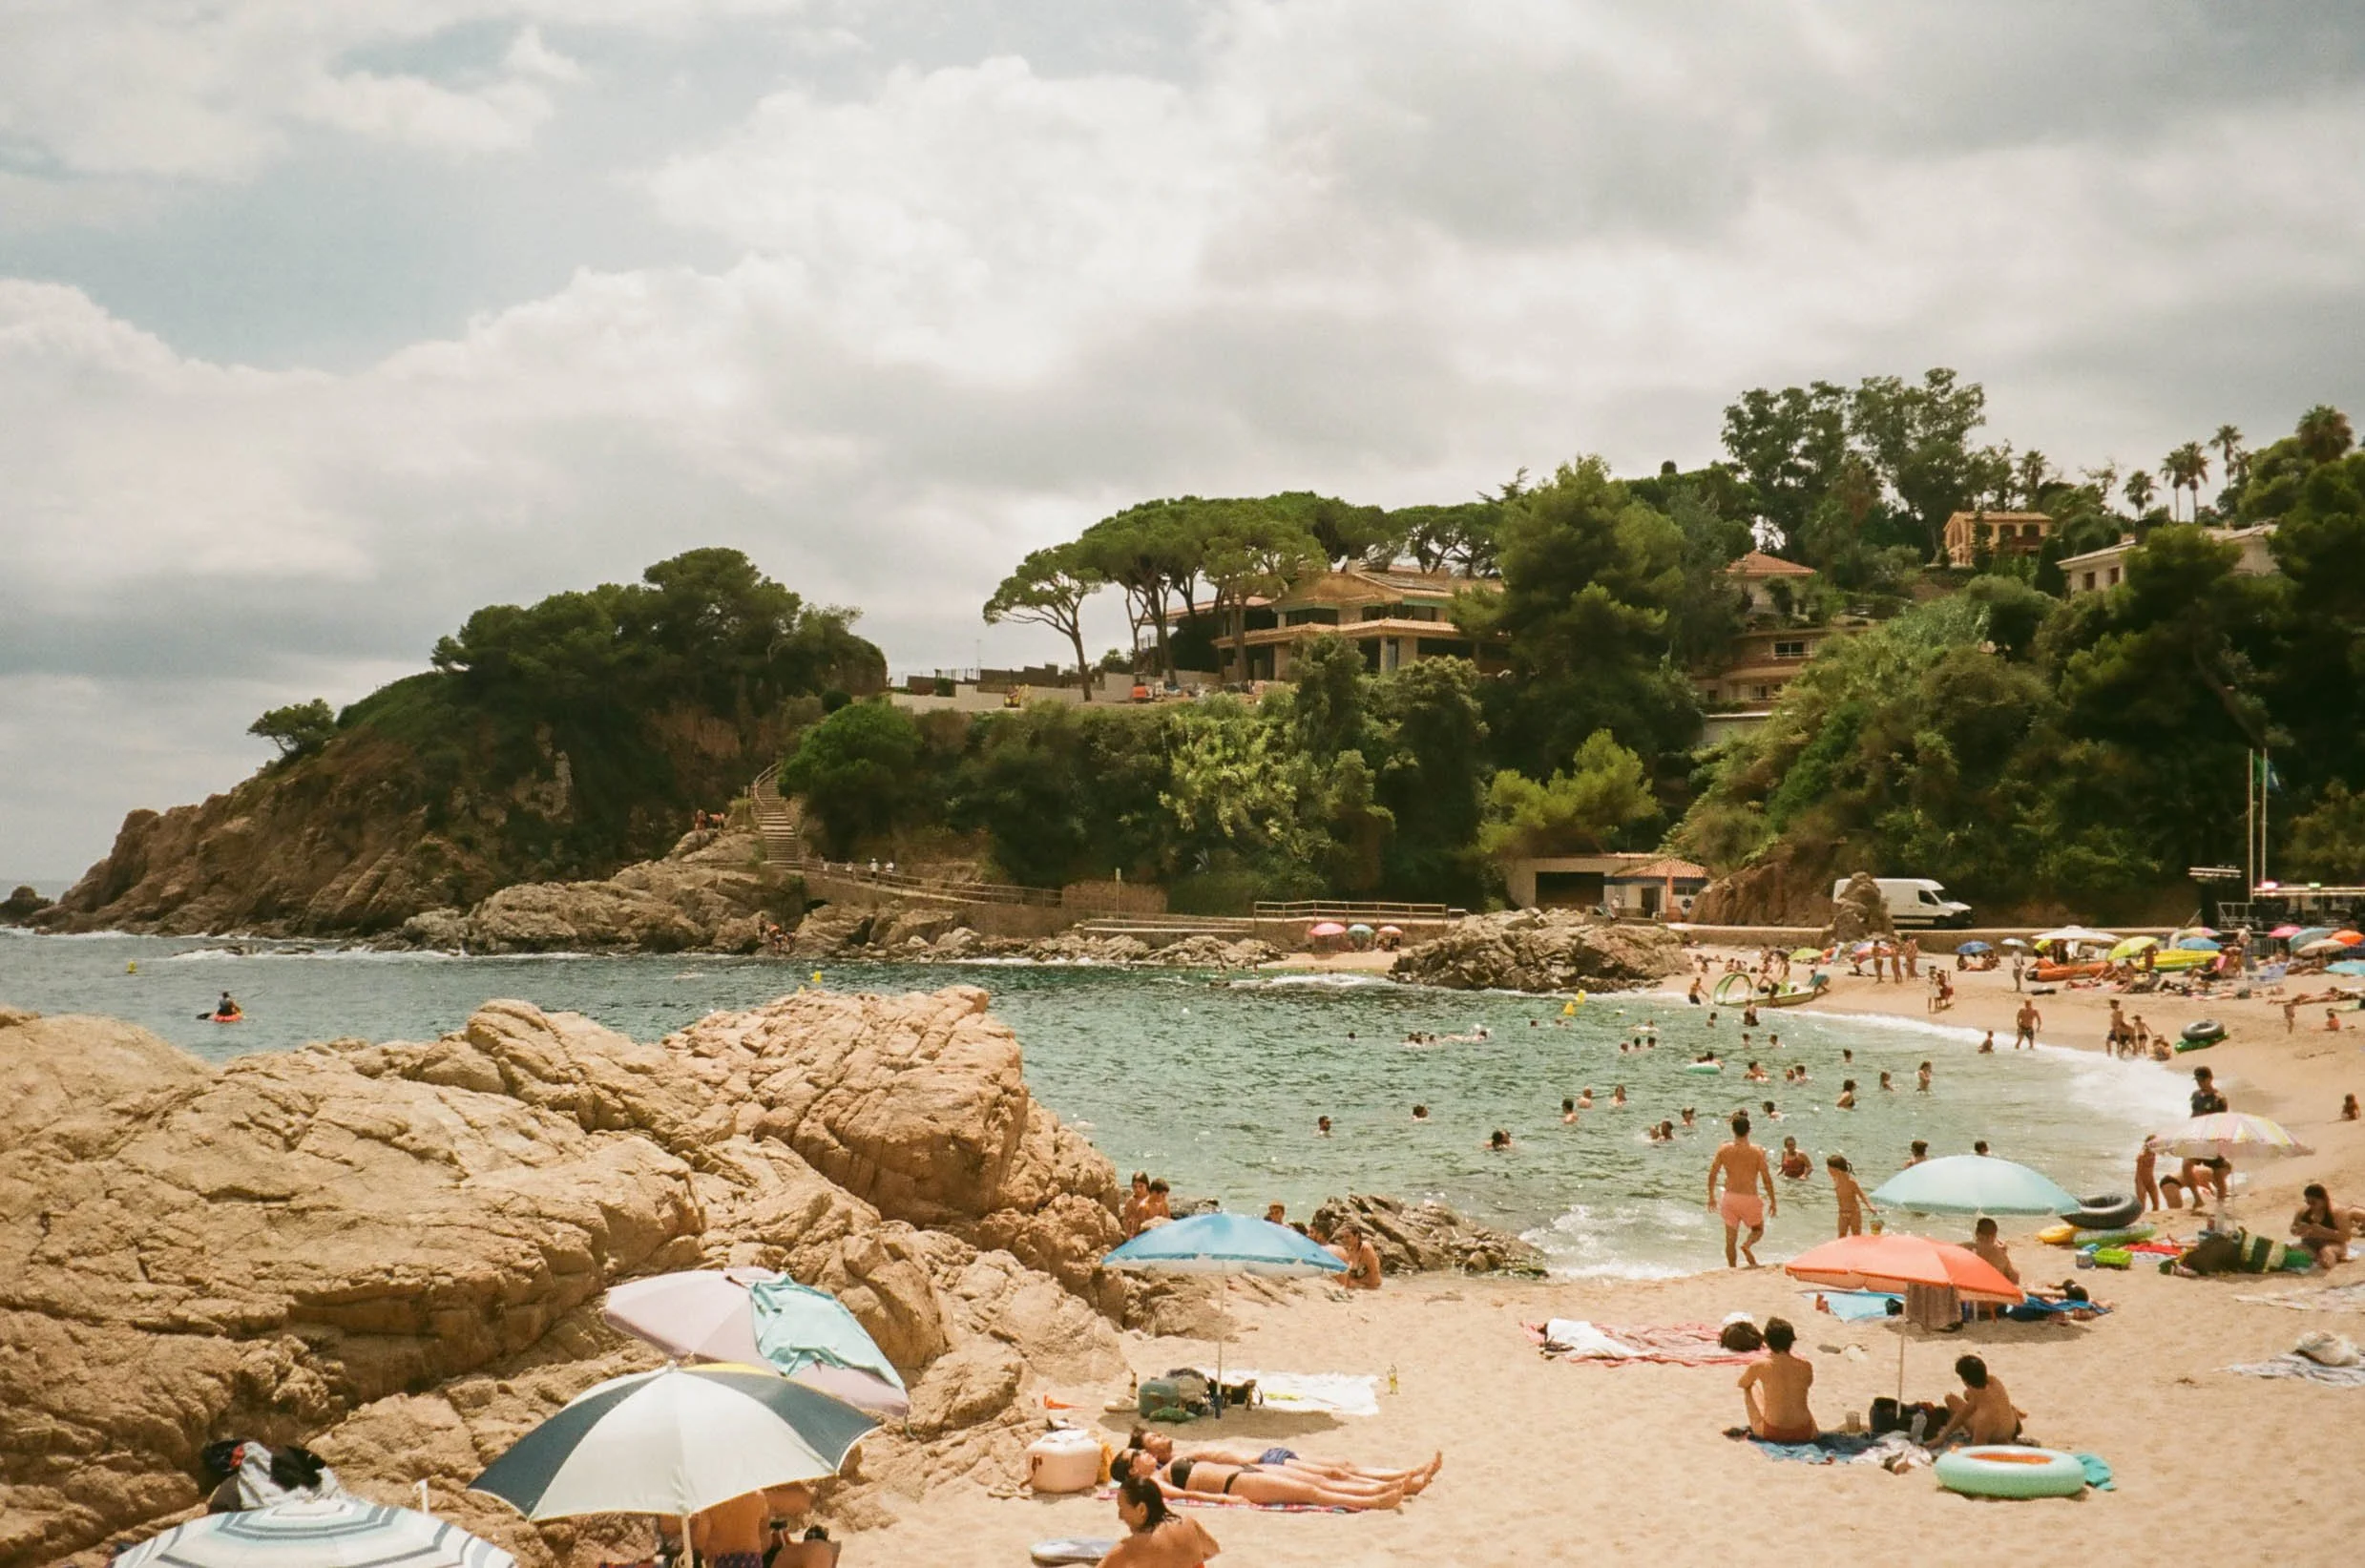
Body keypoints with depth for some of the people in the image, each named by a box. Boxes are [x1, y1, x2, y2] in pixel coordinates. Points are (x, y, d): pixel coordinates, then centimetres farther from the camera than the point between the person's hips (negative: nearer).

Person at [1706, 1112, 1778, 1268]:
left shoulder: (1723, 1149, -3)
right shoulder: (1757, 1151, -9)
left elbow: (1712, 1174, 0)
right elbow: (1766, 1178, -8)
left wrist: (1711, 1197, 14)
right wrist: (1773, 1201, 3)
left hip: (1729, 1198, 2)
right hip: (1750, 1198, -2)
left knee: (1730, 1239, 13)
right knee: (1758, 1230, 20)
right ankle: (1747, 1245, -9)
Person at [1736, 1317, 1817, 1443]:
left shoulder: (1759, 1366, -9)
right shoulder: (1806, 1366, -5)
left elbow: (1742, 1384, 14)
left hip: (1771, 1433, -2)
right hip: (1804, 1434, 2)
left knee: (1751, 1387, 23)